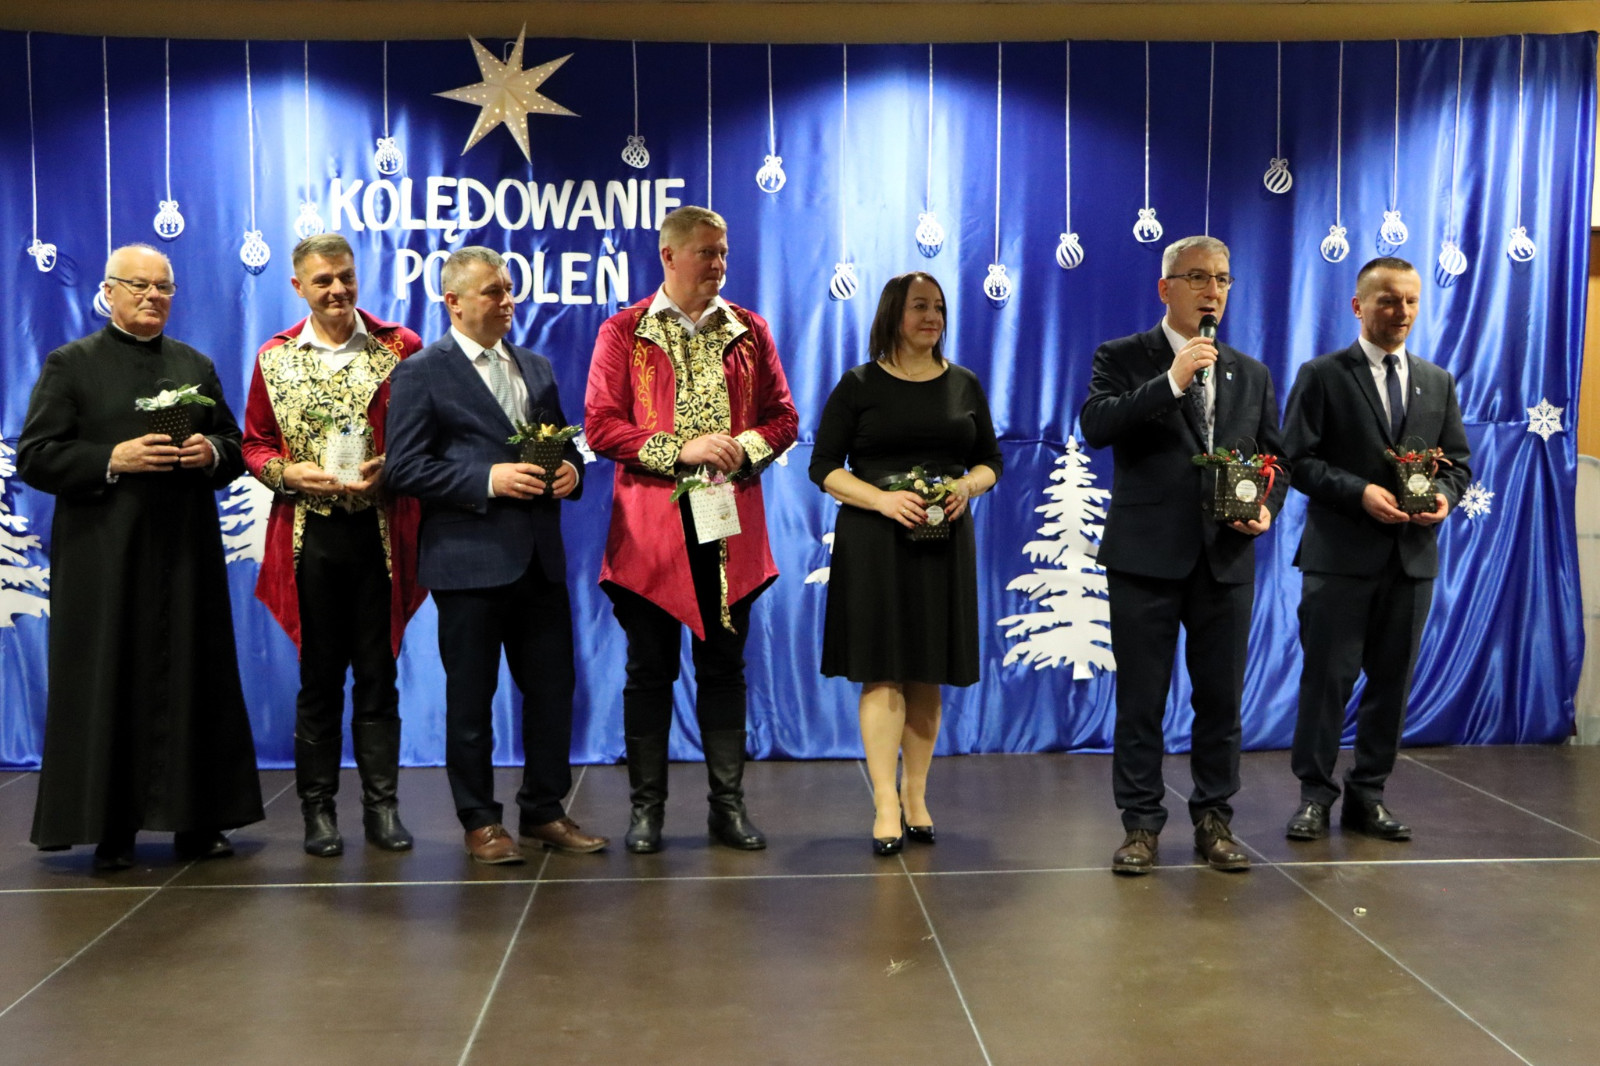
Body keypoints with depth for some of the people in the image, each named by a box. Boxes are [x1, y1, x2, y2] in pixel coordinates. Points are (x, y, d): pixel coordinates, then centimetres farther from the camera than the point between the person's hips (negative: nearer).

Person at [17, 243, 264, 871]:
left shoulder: (197, 366, 17)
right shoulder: (69, 365, 5)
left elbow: (234, 448, 17)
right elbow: (34, 457, -2)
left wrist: (212, 453, -5)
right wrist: (113, 459, -16)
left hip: (187, 555, 3)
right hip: (104, 560, -3)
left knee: (193, 686, 4)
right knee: (108, 691, 1)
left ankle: (197, 822, 12)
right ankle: (109, 830, 9)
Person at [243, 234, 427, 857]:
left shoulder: (400, 347, 2)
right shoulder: (275, 357, 7)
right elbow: (255, 444, 11)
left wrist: (388, 468, -14)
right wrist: (291, 472, -8)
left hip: (380, 531, -1)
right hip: (309, 536, 1)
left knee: (378, 670, 5)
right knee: (319, 672, 7)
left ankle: (382, 805, 15)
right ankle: (318, 810, 17)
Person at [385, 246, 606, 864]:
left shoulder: (537, 368, 16)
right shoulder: (421, 373, -2)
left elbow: (563, 445, 23)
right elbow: (405, 470, -9)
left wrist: (570, 472, -1)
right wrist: (489, 480, -18)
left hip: (540, 557, 6)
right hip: (469, 558, -5)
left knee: (552, 687, 9)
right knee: (470, 696, 4)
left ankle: (544, 811, 23)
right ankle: (480, 821, 18)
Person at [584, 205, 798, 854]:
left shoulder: (748, 331, 11)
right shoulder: (623, 332, 2)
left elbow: (783, 417, 11)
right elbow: (600, 426, -5)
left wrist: (744, 449, -10)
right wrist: (680, 449, -15)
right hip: (651, 526, -2)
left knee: (724, 667, 9)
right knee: (650, 671, 5)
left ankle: (728, 805, 18)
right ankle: (646, 808, 16)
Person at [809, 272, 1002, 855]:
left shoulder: (964, 385, 11)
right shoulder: (858, 385, 1)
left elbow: (990, 460, 15)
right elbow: (823, 466, -2)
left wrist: (968, 486, -8)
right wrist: (881, 498, -17)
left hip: (944, 541, 3)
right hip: (874, 543, -3)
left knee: (927, 675, 8)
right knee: (882, 672, -5)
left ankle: (916, 796, 18)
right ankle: (886, 805, -1)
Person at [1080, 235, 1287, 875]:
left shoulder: (1252, 374, 14)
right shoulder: (1123, 358, 1)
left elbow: (1275, 456, 17)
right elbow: (1095, 426, -15)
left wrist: (1268, 508, -3)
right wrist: (1171, 382, -21)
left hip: (1227, 558, 4)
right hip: (1145, 557, -4)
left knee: (1221, 698, 9)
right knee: (1140, 700, 3)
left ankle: (1213, 821, 22)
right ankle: (1141, 826, 14)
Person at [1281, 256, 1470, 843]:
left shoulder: (1438, 382, 14)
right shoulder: (1322, 375, 0)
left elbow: (1457, 461, 14)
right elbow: (1300, 459, -6)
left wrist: (1444, 496, -7)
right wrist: (1360, 492, -18)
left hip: (1413, 555, 5)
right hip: (1340, 553, -4)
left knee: (1392, 680, 9)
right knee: (1328, 677, -1)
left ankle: (1368, 795, 20)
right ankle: (1315, 794, 11)